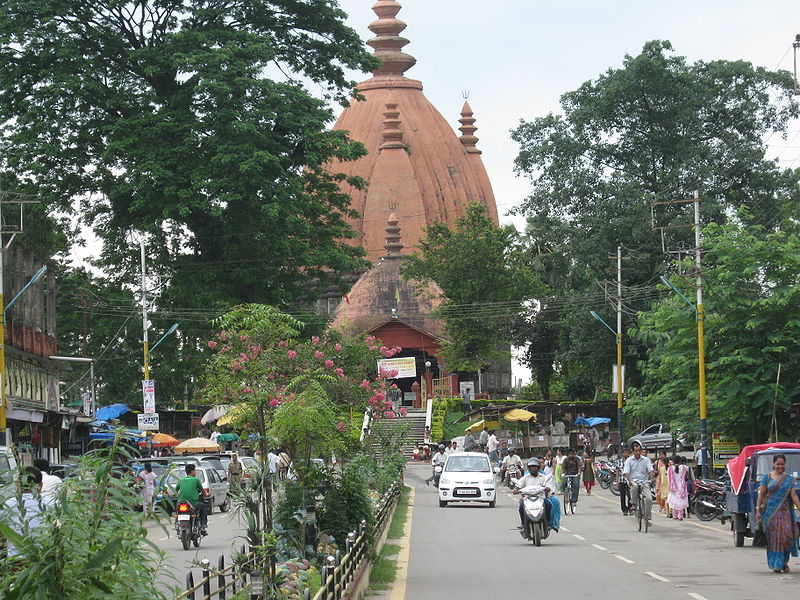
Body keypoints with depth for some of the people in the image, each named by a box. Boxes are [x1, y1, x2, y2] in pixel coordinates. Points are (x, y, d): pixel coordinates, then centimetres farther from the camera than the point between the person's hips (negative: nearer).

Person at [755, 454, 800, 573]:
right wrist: (758, 510, -3)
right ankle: (776, 565, 4)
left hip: (785, 511, 1)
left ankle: (784, 561, 12)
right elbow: (761, 494, 3)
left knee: (786, 536, -8)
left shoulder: (789, 478, 9)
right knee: (774, 537, -3)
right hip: (770, 512, -1)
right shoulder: (767, 477, 5)